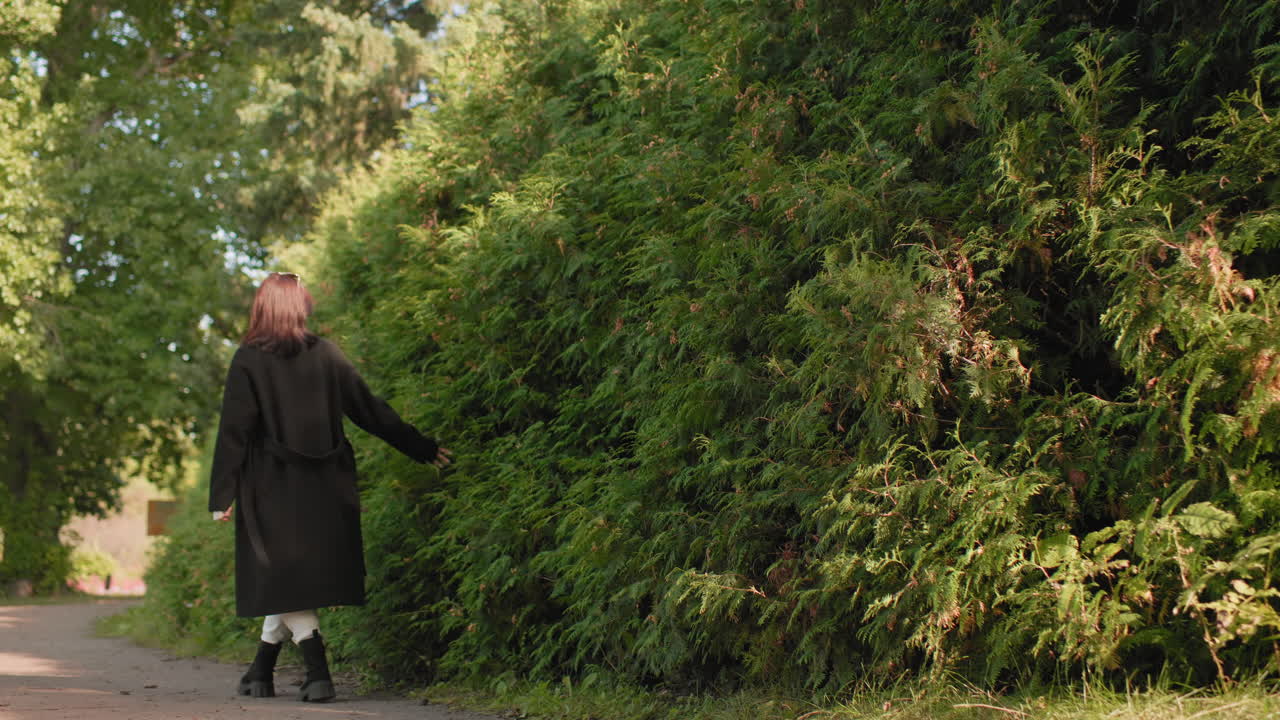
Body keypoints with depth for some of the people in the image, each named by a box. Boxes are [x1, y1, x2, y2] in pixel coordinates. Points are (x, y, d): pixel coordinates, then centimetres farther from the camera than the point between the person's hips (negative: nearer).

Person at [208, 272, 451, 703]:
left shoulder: (248, 360, -6)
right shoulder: (327, 355, 2)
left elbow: (234, 431, -9)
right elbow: (370, 411, 5)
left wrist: (222, 495, -6)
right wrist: (423, 449, 15)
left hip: (273, 488, -3)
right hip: (325, 488, 3)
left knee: (283, 576, 2)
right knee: (300, 574, 11)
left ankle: (318, 671, -9)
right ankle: (262, 671, 18)